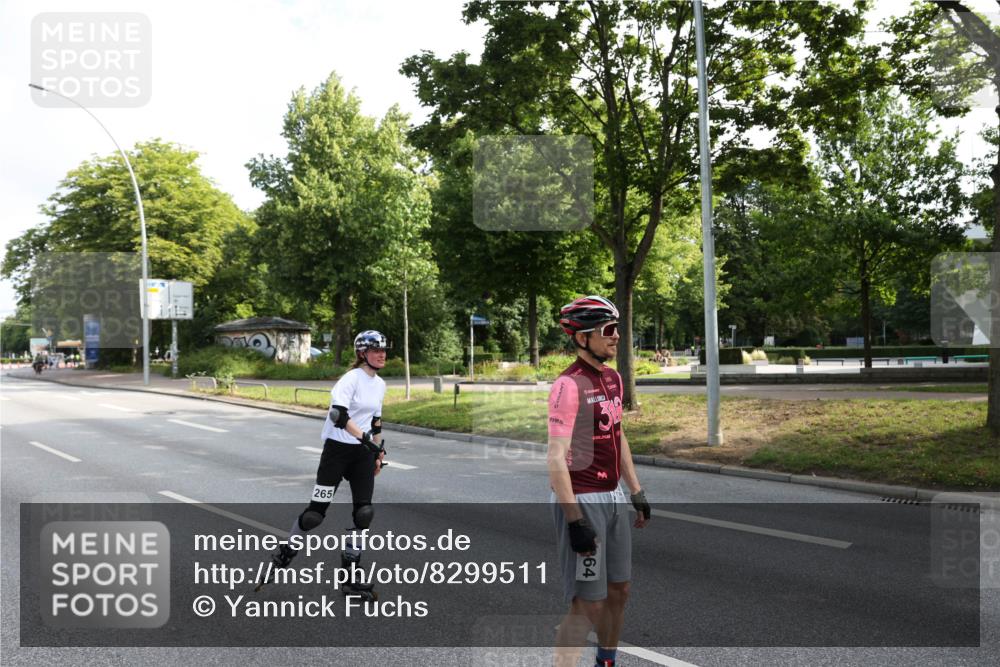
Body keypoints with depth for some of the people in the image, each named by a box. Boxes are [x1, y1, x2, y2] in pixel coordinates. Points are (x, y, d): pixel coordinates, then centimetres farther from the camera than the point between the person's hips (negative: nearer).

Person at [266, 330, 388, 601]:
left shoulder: (380, 384, 11)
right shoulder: (352, 378, -13)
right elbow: (338, 413, -26)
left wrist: (379, 453, 20)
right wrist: (364, 437, -32)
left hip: (363, 453, 6)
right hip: (338, 449, -6)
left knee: (364, 513, 0)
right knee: (317, 510, -2)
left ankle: (351, 577, 9)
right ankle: (285, 553, 23)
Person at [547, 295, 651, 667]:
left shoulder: (613, 378, 9)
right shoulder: (569, 385, -18)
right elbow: (556, 458, -21)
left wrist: (637, 492, 19)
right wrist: (575, 520, -23)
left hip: (612, 497, 9)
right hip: (582, 501, -8)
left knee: (619, 590, 19)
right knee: (588, 605, -4)